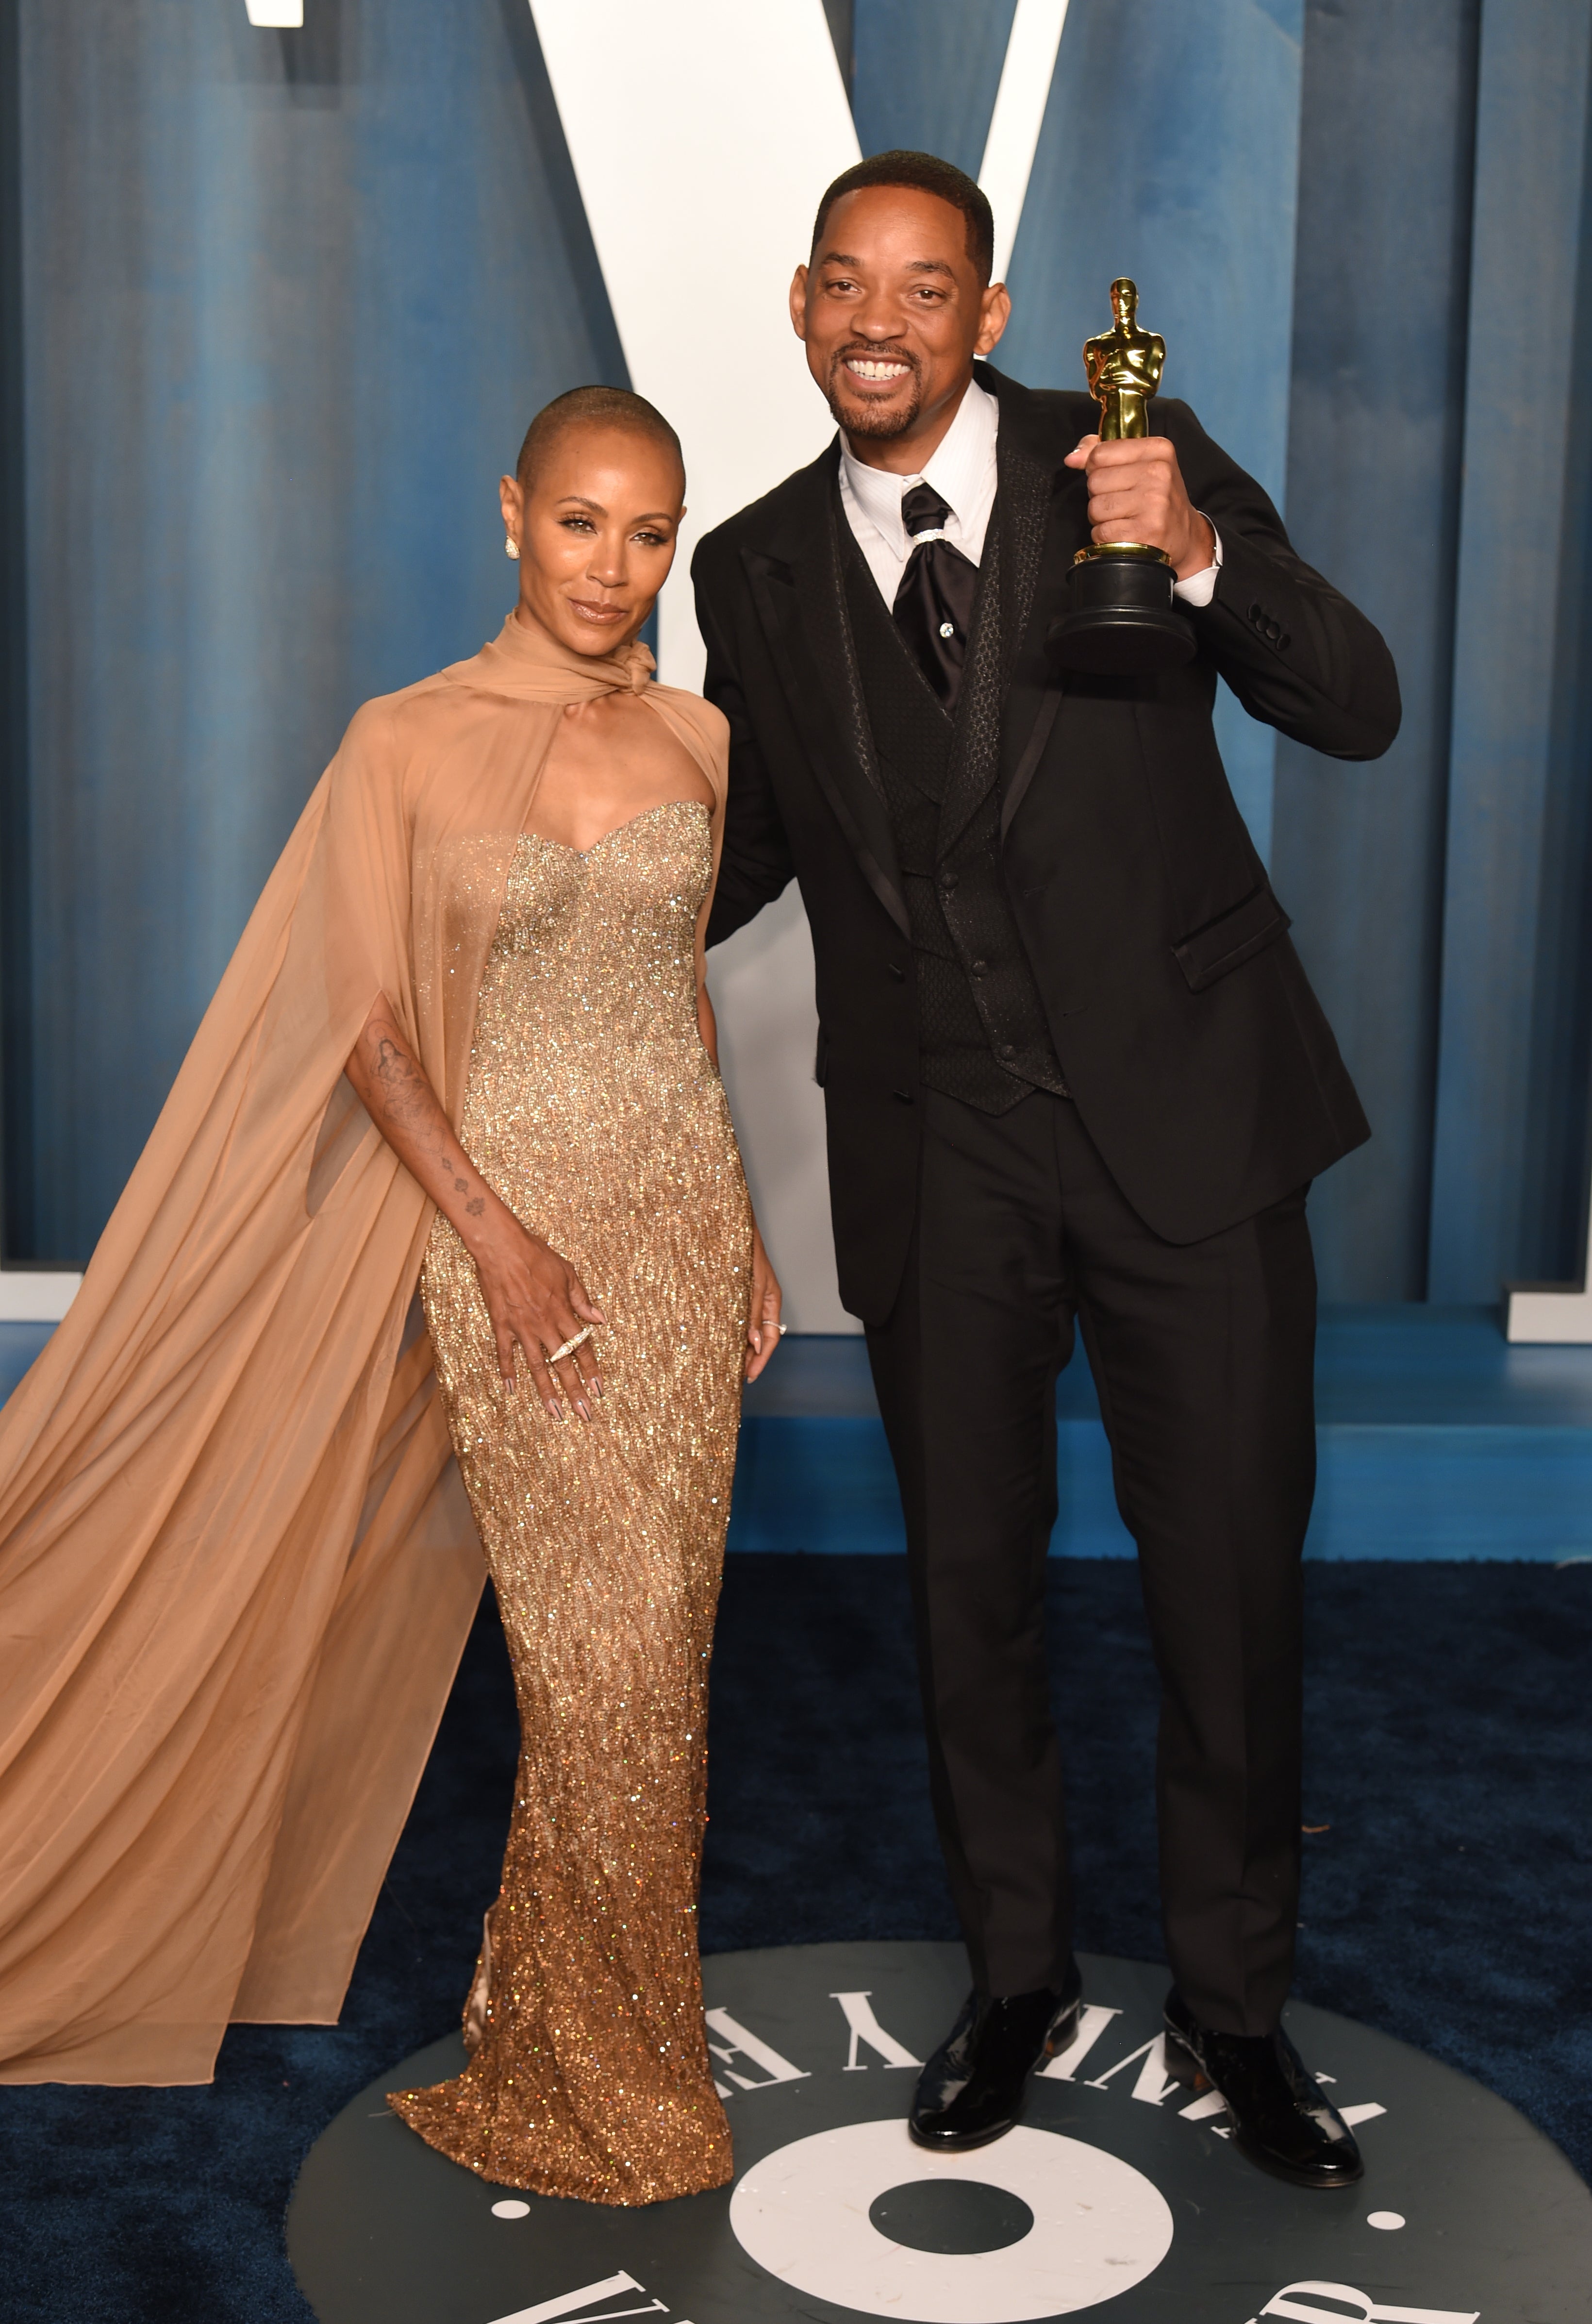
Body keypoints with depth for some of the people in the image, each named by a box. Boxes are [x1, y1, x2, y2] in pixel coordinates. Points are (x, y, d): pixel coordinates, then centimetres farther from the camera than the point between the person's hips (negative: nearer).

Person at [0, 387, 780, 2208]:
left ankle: (576, 2016, 27)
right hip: (514, 1228, -4)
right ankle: (605, 2085, 17)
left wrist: (741, 1230, 13)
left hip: (684, 1220, 4)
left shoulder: (696, 741, 8)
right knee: (603, 1666, -3)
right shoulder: (406, 746, -5)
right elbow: (368, 1026, -6)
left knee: (658, 1653, 7)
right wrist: (498, 1238, -14)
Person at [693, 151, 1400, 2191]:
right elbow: (744, 840, 15)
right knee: (969, 1583, 14)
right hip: (937, 1158, 2)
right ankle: (1015, 1976, 37)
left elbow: (1358, 711, -8)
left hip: (1184, 1111, -2)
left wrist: (1200, 552, -25)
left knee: (1231, 1580, 6)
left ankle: (1231, 2005, 29)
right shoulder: (758, 569, 4)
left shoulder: (1134, 461, -4)